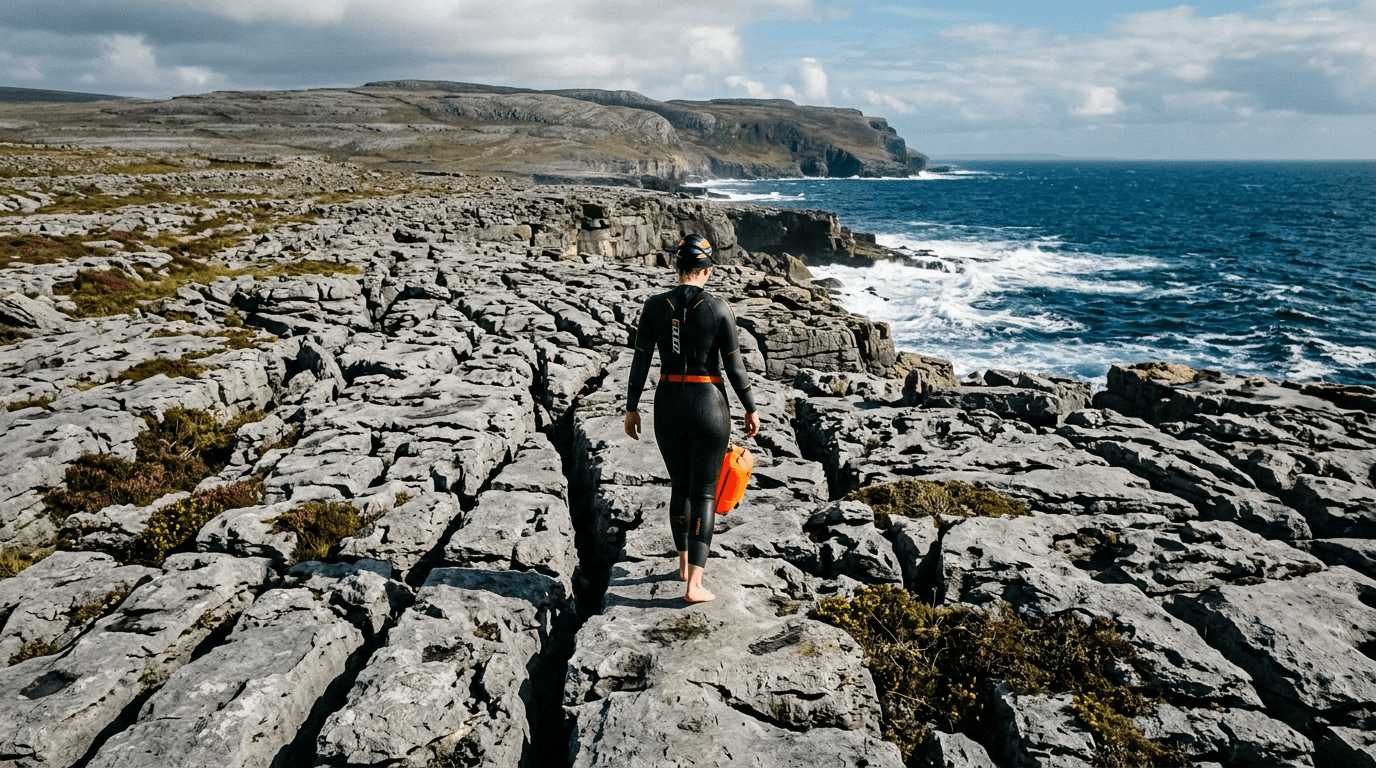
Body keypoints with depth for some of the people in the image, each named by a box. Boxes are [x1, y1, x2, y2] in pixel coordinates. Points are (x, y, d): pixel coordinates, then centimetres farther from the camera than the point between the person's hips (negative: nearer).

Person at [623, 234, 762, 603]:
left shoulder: (655, 305, -3)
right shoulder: (719, 309, -10)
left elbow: (640, 362, -1)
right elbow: (734, 366, -6)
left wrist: (631, 408, 9)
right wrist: (751, 409, 6)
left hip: (668, 406, 3)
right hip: (709, 408, -3)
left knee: (680, 487, 22)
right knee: (704, 493, 5)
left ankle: (685, 563, 36)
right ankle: (694, 584, 1)